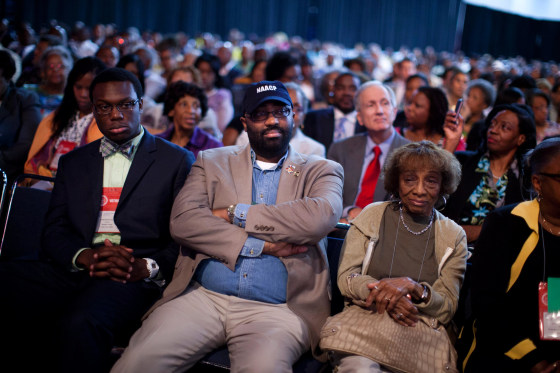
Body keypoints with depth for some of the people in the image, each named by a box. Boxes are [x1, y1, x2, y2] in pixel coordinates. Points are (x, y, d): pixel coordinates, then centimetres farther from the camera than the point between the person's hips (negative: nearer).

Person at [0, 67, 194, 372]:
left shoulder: (177, 161, 11)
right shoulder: (73, 162, 23)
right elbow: (54, 232, 14)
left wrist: (147, 267, -14)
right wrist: (84, 256, -8)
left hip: (131, 278, -4)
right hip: (72, 272, 4)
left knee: (81, 322, -38)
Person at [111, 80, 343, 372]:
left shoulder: (321, 171, 12)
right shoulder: (212, 162, 16)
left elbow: (320, 217, -11)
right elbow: (182, 221, -2)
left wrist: (236, 214, -7)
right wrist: (264, 245, -9)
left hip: (276, 309, -1)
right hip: (202, 296, 2)